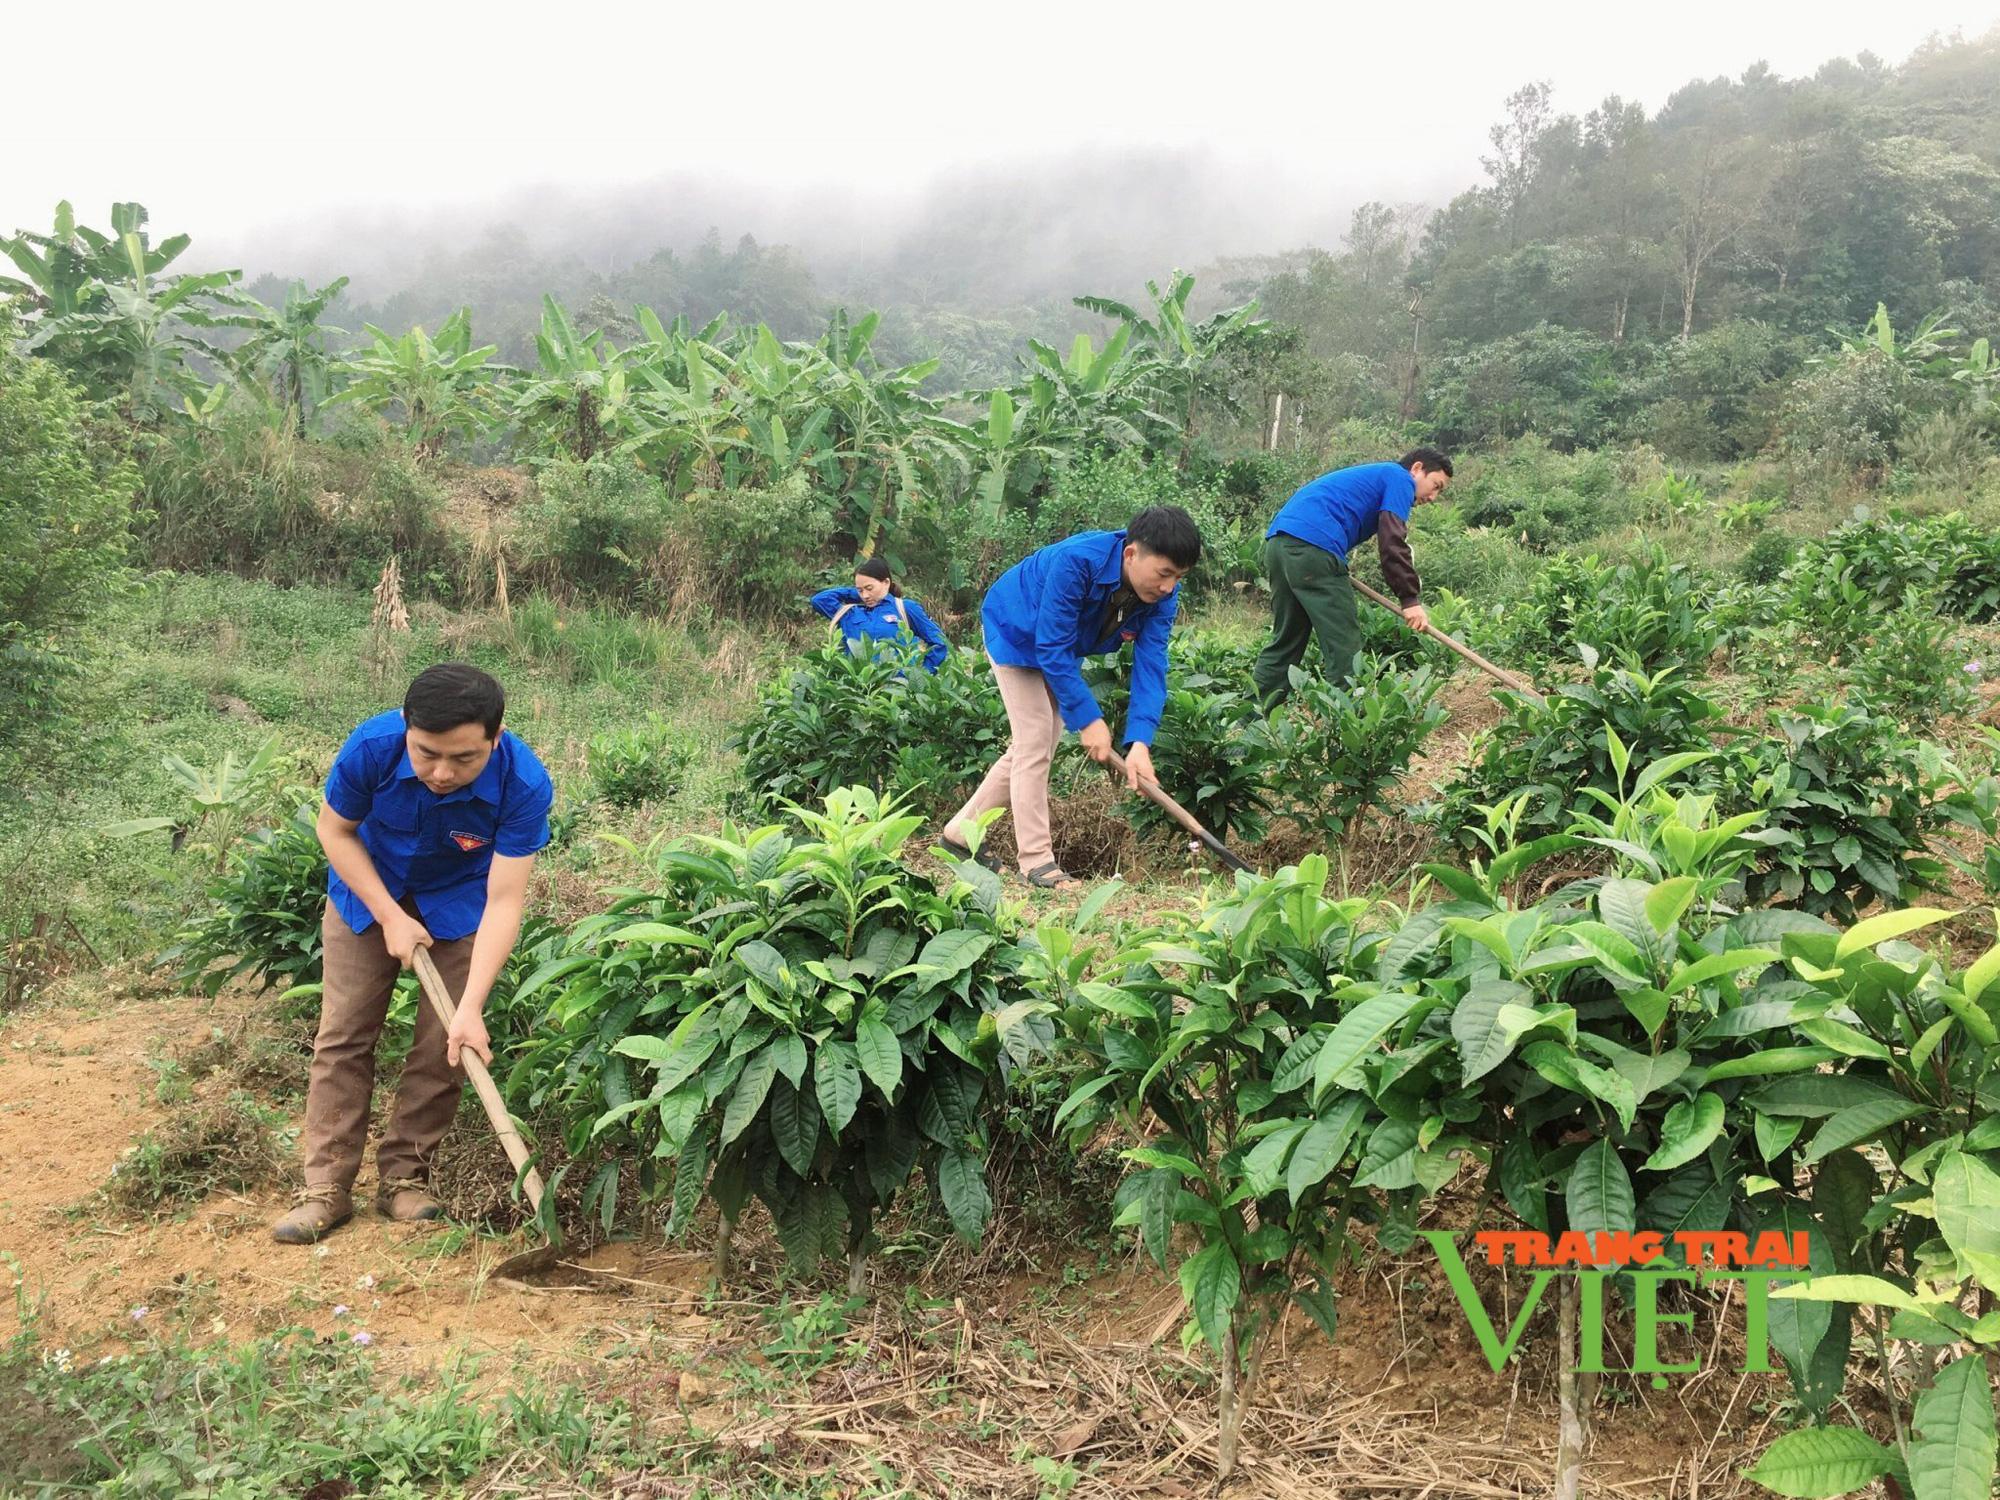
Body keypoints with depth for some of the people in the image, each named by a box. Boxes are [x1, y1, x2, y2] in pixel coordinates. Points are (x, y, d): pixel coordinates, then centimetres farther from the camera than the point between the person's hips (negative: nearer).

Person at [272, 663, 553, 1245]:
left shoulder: (524, 785, -35)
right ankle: (326, 1187, 6)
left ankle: (405, 1175, 14)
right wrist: (391, 917, -19)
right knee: (343, 1034, -1)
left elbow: (503, 901, -31)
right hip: (368, 890, 1)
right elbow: (335, 830, -13)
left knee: (443, 1044, -3)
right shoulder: (372, 748, -34)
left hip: (461, 902, -1)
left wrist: (471, 1008, -37)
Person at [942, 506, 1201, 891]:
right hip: (1017, 633, -7)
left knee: (1033, 748, 11)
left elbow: (1150, 665, -28)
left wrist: (1140, 741, -40)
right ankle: (1036, 860, -7)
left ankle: (961, 830, 24)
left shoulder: (1162, 596, -24)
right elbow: (1052, 649, -39)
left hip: (1059, 648, 7)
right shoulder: (1076, 562, -42)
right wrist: (1088, 719, -40)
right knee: (1034, 744, -12)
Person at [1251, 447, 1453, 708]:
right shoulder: (1400, 478, 7)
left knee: (1285, 640, 15)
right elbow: (1392, 542, -6)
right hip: (1312, 547, -9)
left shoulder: (1373, 476, 34)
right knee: (1344, 647, -5)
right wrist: (1411, 599, -5)